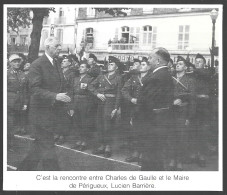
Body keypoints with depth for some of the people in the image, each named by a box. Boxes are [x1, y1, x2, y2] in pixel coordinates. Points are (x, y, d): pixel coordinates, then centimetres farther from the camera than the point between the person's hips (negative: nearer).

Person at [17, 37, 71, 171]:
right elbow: (35, 89, -20)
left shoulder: (57, 64, 14)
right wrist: (54, 96, -29)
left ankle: (26, 168, 30)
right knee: (47, 146, -4)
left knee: (41, 145, 15)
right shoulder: (37, 65, -12)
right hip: (42, 112, -8)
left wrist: (65, 100, 11)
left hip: (55, 112, 8)